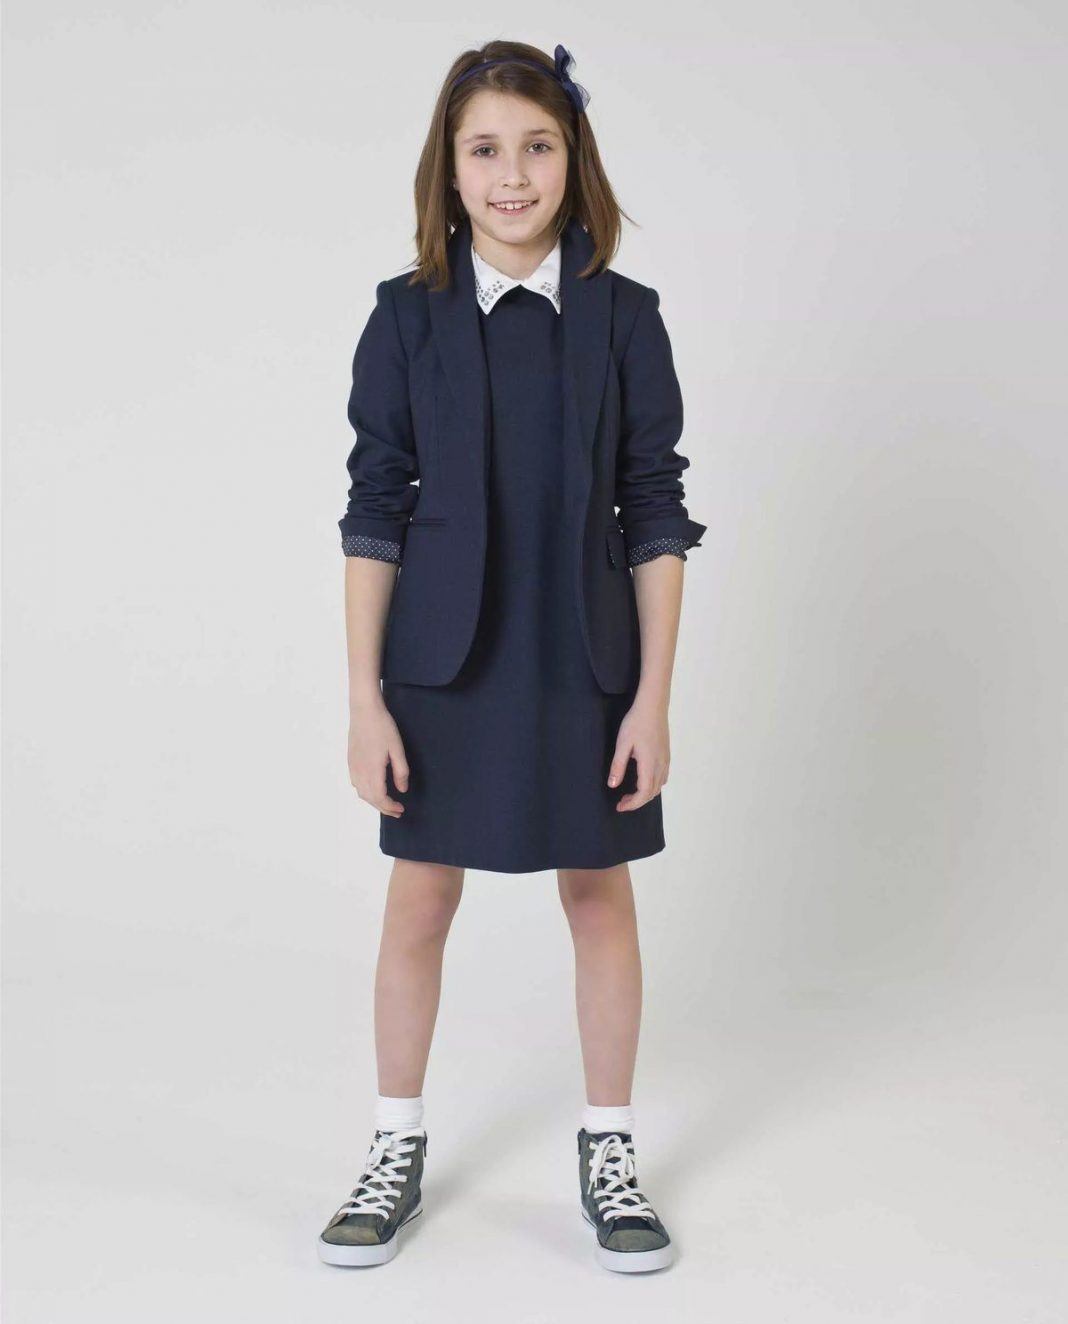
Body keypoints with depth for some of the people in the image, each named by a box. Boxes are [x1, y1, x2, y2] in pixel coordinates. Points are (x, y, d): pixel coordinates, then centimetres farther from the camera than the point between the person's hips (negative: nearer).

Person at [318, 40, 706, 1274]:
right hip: (442, 663, 0)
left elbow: (656, 515, -1)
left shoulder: (623, 316, -2)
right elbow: (373, 514, -1)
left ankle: (608, 1153, 26)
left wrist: (652, 696, -4)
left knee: (600, 896, 9)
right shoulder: (407, 316, -2)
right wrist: (366, 697, -5)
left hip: (584, 666, 0)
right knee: (418, 902, 8)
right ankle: (397, 1149, 26)